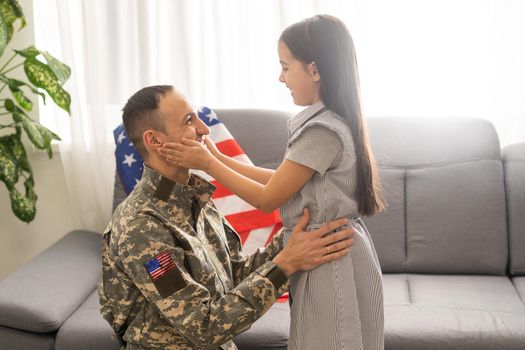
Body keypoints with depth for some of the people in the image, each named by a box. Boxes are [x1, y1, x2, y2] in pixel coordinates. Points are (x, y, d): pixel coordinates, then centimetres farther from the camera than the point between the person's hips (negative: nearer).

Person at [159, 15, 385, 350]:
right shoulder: (331, 122, 6)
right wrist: (219, 158, 5)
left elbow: (267, 199, -17)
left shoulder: (322, 131, -24)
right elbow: (281, 181, 7)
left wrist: (207, 163, -10)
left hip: (330, 259, -9)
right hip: (332, 250, 9)